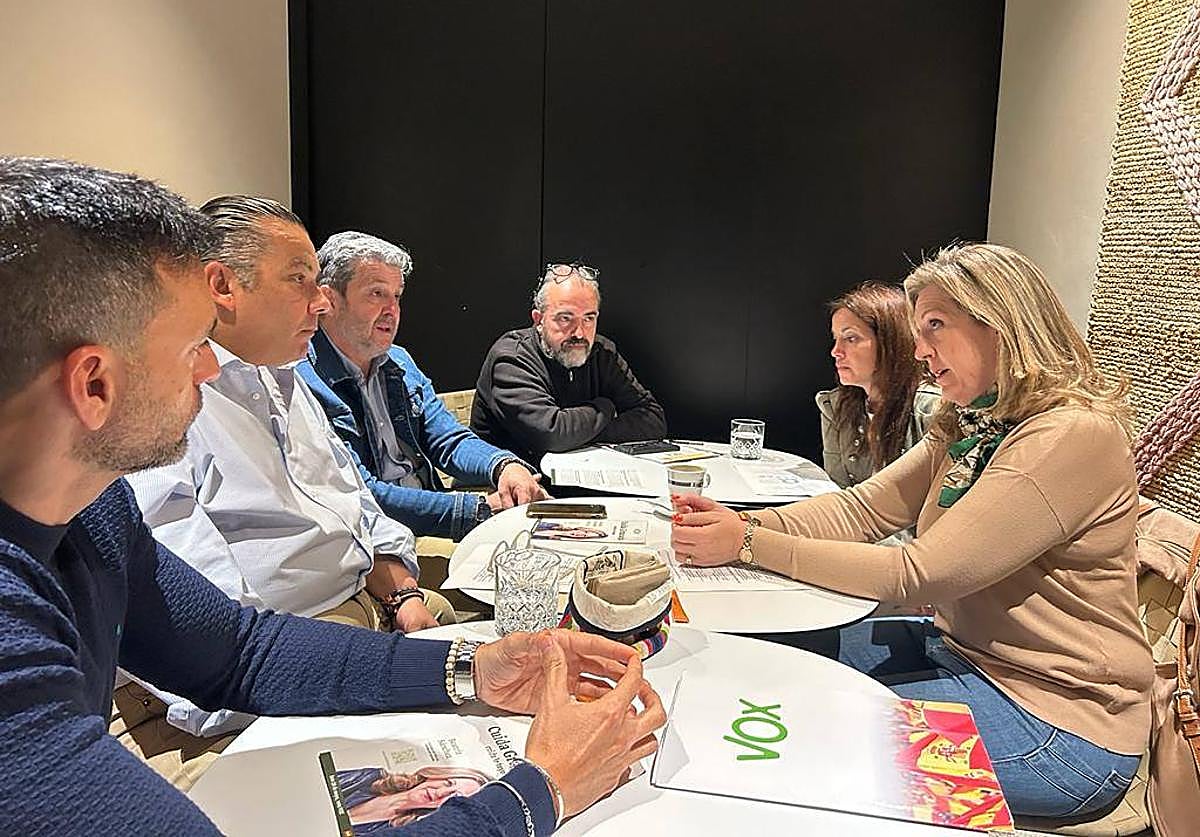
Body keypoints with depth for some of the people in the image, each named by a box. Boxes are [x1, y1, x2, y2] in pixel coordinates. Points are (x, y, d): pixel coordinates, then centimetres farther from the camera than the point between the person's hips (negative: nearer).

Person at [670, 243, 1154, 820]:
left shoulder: (1074, 435, -23)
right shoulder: (970, 427, 7)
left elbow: (916, 574, -26)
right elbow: (862, 509, -1)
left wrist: (750, 546, -25)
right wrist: (742, 523, -17)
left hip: (1058, 719, -8)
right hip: (963, 651, 8)